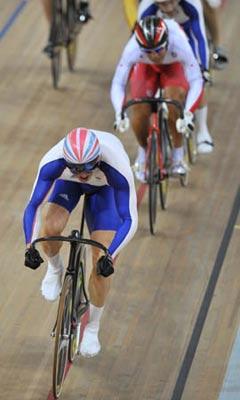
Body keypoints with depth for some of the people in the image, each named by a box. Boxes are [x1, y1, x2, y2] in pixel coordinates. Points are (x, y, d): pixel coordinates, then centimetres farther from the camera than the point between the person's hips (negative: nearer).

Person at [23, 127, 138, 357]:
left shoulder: (117, 168, -43)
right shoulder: (53, 162, -39)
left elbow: (129, 220, -39)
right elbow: (32, 206, -32)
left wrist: (110, 256, -50)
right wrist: (30, 247, -45)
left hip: (104, 188, -1)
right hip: (67, 183, 1)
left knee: (102, 264, -8)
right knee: (51, 228, -30)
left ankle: (92, 328, 14)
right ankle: (55, 269, 6)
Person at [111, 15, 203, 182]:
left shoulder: (179, 45, -41)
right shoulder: (132, 49, -38)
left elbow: (196, 81, -39)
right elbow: (118, 84, -34)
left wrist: (188, 113, -52)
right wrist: (120, 113, -51)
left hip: (174, 68, -1)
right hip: (146, 68, 1)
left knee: (174, 100, -29)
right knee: (140, 110, -19)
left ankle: (178, 157, -9)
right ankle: (143, 152, 13)